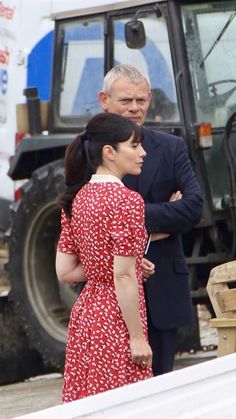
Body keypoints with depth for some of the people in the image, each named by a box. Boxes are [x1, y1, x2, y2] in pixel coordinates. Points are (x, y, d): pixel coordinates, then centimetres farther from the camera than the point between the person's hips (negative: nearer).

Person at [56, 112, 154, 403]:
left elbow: (64, 272, 8)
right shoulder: (127, 201, -15)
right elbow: (123, 278, -19)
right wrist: (138, 338, -14)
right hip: (116, 319, -8)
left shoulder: (76, 199, 8)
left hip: (84, 312, 8)